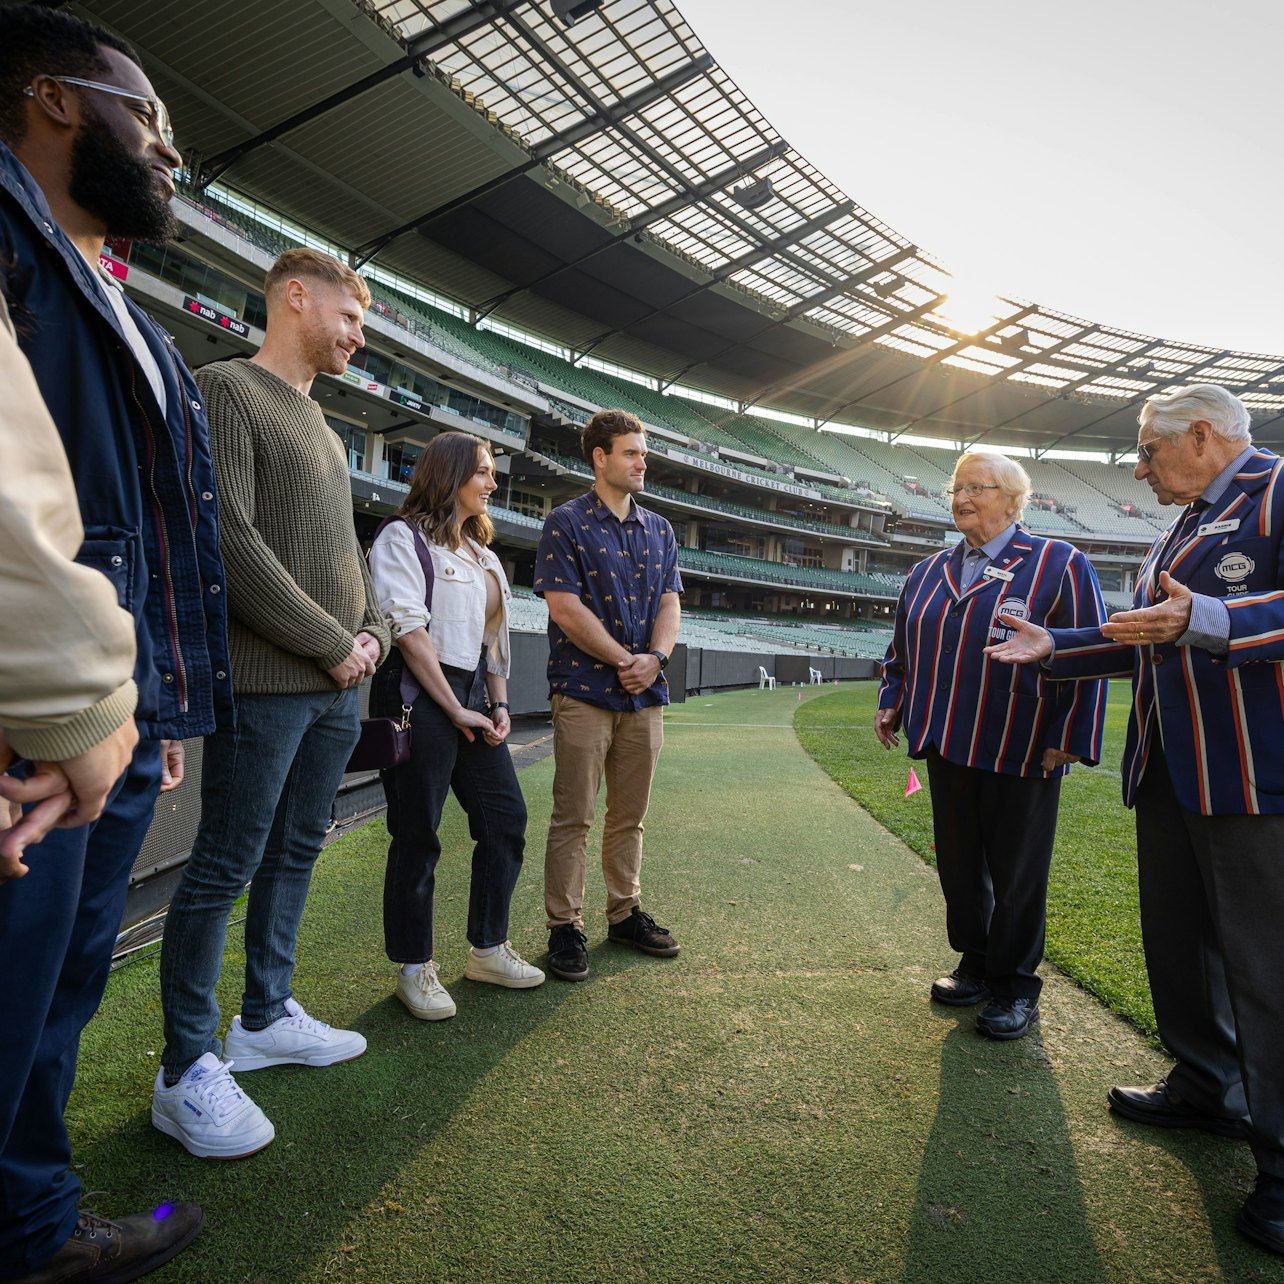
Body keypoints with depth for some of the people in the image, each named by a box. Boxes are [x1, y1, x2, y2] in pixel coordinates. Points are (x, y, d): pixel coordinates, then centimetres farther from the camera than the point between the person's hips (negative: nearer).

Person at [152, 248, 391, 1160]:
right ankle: (188, 1069, 11)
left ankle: (266, 1017, 28)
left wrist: (374, 633, 4)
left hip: (338, 686, 8)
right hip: (267, 683, -8)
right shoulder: (227, 390, -5)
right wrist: (334, 644, -13)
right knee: (226, 868, -1)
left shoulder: (319, 424, 22)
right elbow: (229, 541, -16)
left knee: (295, 855, 14)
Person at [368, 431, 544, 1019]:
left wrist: (499, 705, 7)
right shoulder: (404, 536, -3)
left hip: (472, 698, 8)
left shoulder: (479, 551, 20)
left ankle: (488, 949, 23)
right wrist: (455, 710, -14)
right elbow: (408, 628, -13)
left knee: (505, 816, 7)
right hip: (420, 699, -8)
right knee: (418, 834, 0)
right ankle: (414, 969, 14)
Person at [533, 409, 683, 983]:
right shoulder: (567, 523, -3)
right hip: (584, 691, -5)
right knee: (573, 817, 1)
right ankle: (565, 926, 13)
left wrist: (654, 658, -9)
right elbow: (565, 607, -12)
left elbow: (670, 602, 9)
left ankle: (625, 913, 27)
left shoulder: (658, 529, 15)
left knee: (630, 816, 14)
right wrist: (624, 660, -11)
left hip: (645, 695, 5)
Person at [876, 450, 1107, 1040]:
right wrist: (891, 702, 10)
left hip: (1022, 755, -5)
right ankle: (976, 964, 32)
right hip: (948, 748, 5)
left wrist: (1066, 739, -13)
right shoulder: (928, 573, 12)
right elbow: (902, 648, 21)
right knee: (958, 864, 14)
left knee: (1017, 873, 7)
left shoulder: (1059, 565, -4)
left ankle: (1015, 984, 24)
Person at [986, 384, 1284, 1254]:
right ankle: (1207, 1089, 37)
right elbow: (1147, 640, 23)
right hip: (1170, 773, 9)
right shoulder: (1181, 529, 20)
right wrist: (1052, 646, 18)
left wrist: (1202, 621, -33)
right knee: (1178, 943, 18)